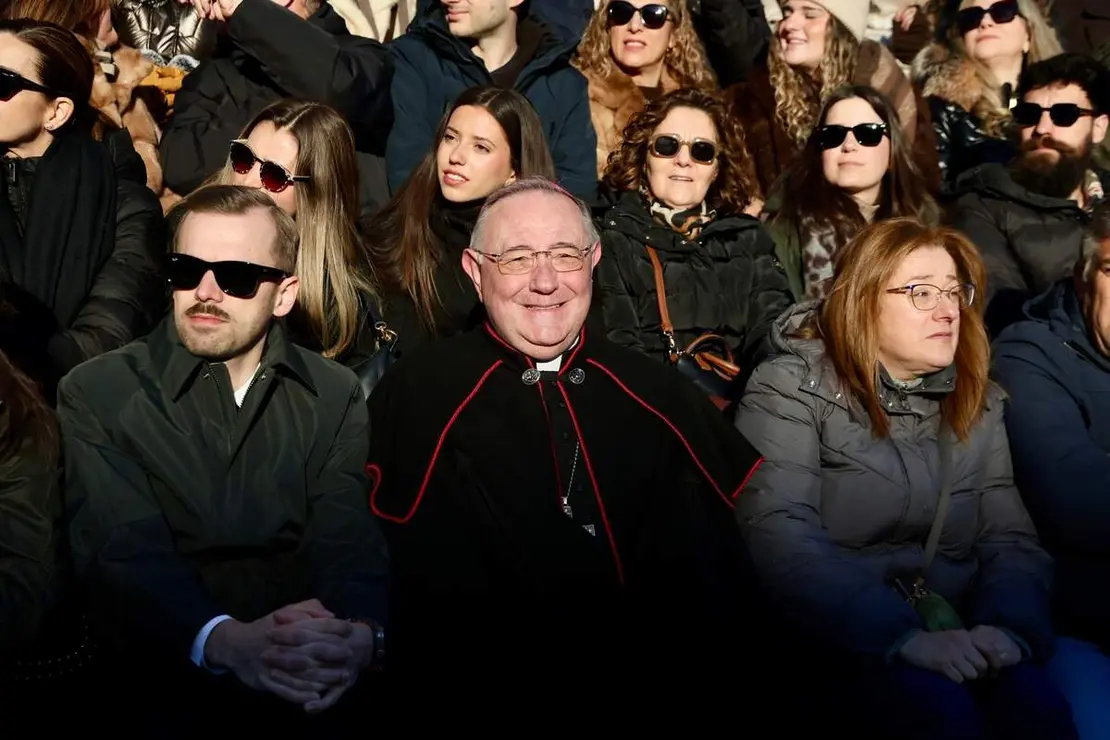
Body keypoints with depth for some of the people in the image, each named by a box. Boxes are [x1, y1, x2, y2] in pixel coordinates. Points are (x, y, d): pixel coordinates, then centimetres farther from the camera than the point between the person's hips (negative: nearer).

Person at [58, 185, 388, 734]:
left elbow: (349, 541, -4)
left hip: (310, 693, 1)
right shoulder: (96, 395, 1)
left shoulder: (335, 396, 8)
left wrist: (360, 631, -26)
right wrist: (226, 640, -30)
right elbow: (123, 551, -12)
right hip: (163, 689, 0)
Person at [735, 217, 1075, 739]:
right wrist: (902, 636, -25)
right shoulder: (791, 389, -3)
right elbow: (779, 539, -16)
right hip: (839, 638, -4)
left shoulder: (979, 404, 15)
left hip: (953, 632, 5)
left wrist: (1009, 627, -13)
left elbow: (1011, 539, 8)